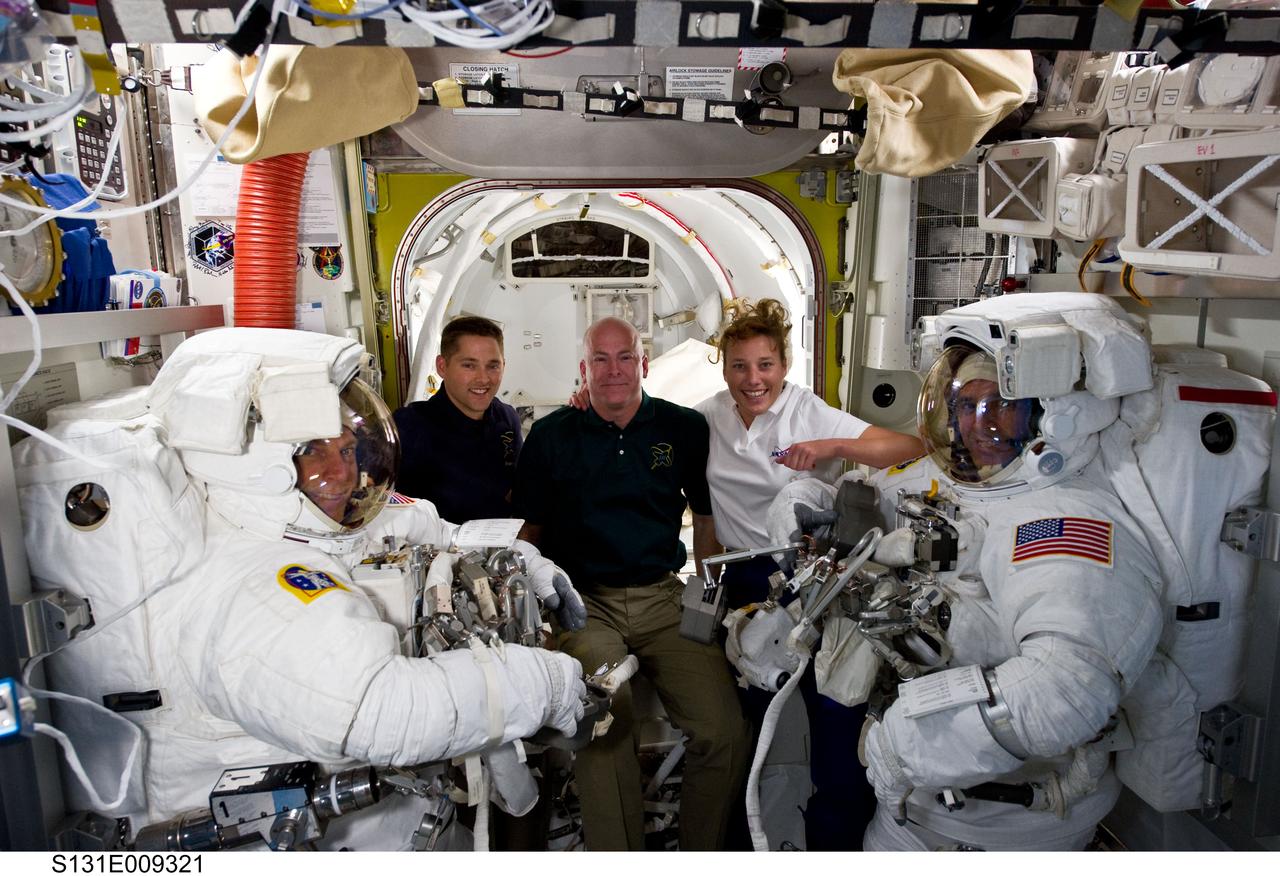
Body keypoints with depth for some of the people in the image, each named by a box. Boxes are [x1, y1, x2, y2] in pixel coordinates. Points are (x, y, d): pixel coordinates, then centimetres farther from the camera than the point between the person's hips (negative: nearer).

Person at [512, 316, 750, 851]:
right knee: (603, 724, -29)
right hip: (583, 602, -1)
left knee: (724, 731, -17)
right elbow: (532, 532, 13)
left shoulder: (685, 429, 8)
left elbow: (706, 515, 18)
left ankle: (700, 857, 9)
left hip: (665, 599, 2)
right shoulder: (550, 436, 7)